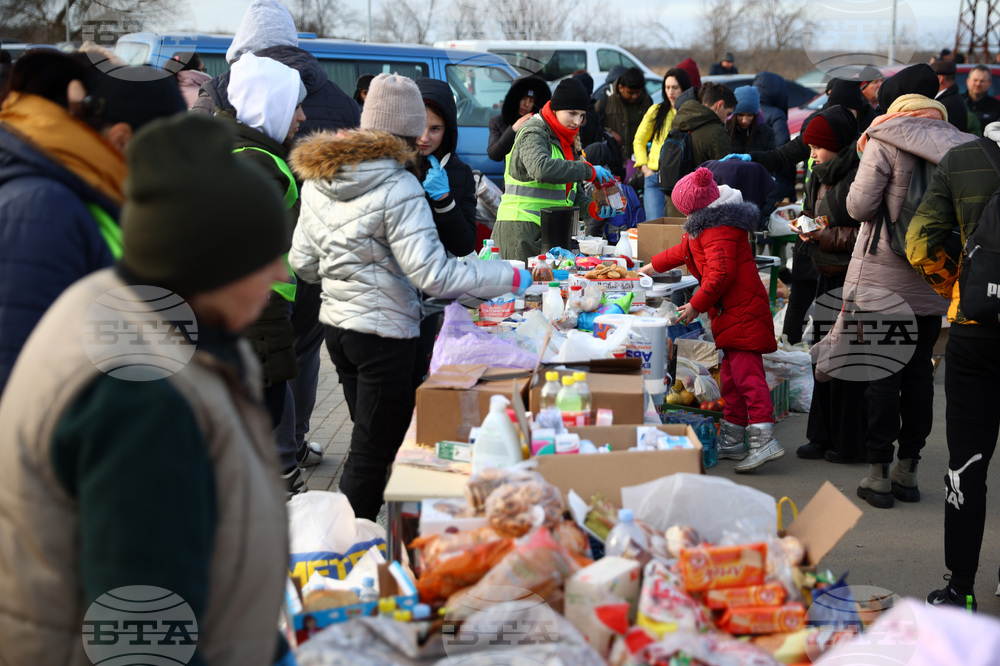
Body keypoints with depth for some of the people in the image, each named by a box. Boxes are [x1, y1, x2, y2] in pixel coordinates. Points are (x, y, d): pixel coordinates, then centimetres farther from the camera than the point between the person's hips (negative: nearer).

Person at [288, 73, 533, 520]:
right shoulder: (397, 188, -18)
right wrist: (510, 277, -15)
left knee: (367, 439, 21)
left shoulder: (318, 181, 5)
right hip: (384, 332, -8)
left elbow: (302, 263, 11)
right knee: (373, 452, 1)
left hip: (336, 326, 8)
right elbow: (432, 274, -23)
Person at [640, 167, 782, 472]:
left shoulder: (719, 231, -17)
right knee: (731, 375, 14)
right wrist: (652, 266, 45)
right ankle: (732, 440, 21)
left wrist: (697, 305, -15)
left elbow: (720, 274, -25)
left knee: (746, 373, -16)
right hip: (732, 313, 11)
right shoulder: (712, 225, 18)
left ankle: (764, 440, -22)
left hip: (743, 312, -11)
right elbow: (685, 249, 35)